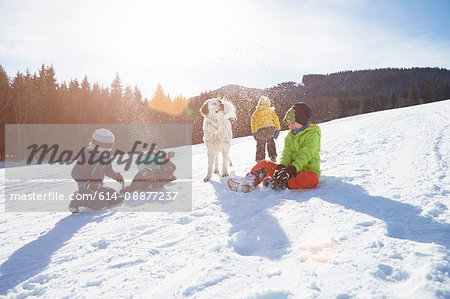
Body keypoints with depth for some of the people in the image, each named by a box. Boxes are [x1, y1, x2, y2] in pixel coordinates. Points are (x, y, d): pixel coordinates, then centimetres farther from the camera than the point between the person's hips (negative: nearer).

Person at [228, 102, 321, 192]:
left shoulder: (313, 134, -7)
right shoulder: (290, 135, 14)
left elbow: (305, 156, -20)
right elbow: (287, 154, 1)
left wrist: (291, 169, -34)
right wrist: (281, 167, -20)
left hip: (307, 170, -6)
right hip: (292, 169, 6)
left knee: (312, 179, -41)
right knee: (264, 164, -6)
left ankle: (278, 184, -44)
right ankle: (246, 185, -27)